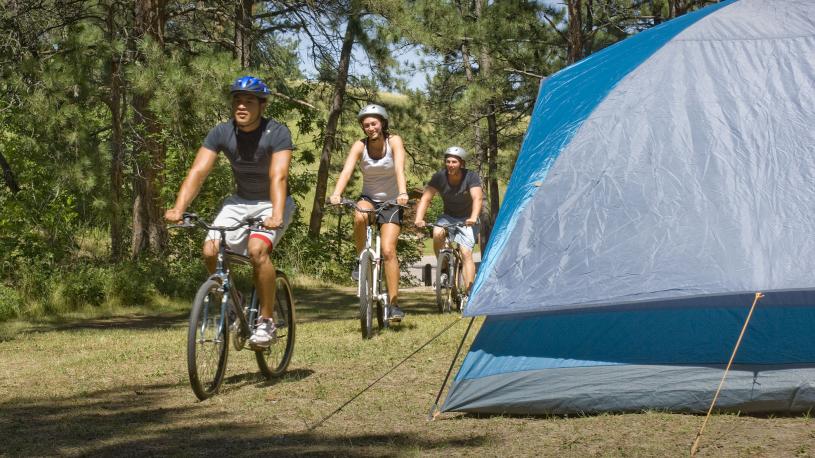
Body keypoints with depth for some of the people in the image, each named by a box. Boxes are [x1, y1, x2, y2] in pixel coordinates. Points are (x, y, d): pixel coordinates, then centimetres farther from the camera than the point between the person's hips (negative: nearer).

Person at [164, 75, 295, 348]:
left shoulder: (277, 133, -21)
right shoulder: (221, 133, -11)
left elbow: (278, 176, -34)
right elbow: (198, 171, -20)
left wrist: (276, 215, -51)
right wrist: (178, 208, -36)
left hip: (272, 203, -4)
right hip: (240, 201, 4)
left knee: (257, 249, -31)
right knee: (210, 250, -18)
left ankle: (266, 321, -17)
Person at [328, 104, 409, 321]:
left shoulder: (394, 142, -12)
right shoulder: (360, 146, -9)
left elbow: (399, 168, -27)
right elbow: (346, 170, -24)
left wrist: (402, 193, -46)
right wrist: (336, 194, -43)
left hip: (391, 202, -1)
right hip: (368, 199, 1)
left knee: (388, 250, -15)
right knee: (360, 216, -36)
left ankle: (394, 303, -11)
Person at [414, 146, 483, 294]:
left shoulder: (471, 177, -18)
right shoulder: (439, 177, -14)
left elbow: (477, 198, -31)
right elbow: (426, 198, -19)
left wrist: (473, 218, -49)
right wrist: (419, 219, -36)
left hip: (466, 219, -2)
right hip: (448, 217, 2)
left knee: (466, 253, -19)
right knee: (437, 234, -30)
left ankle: (469, 292, -23)